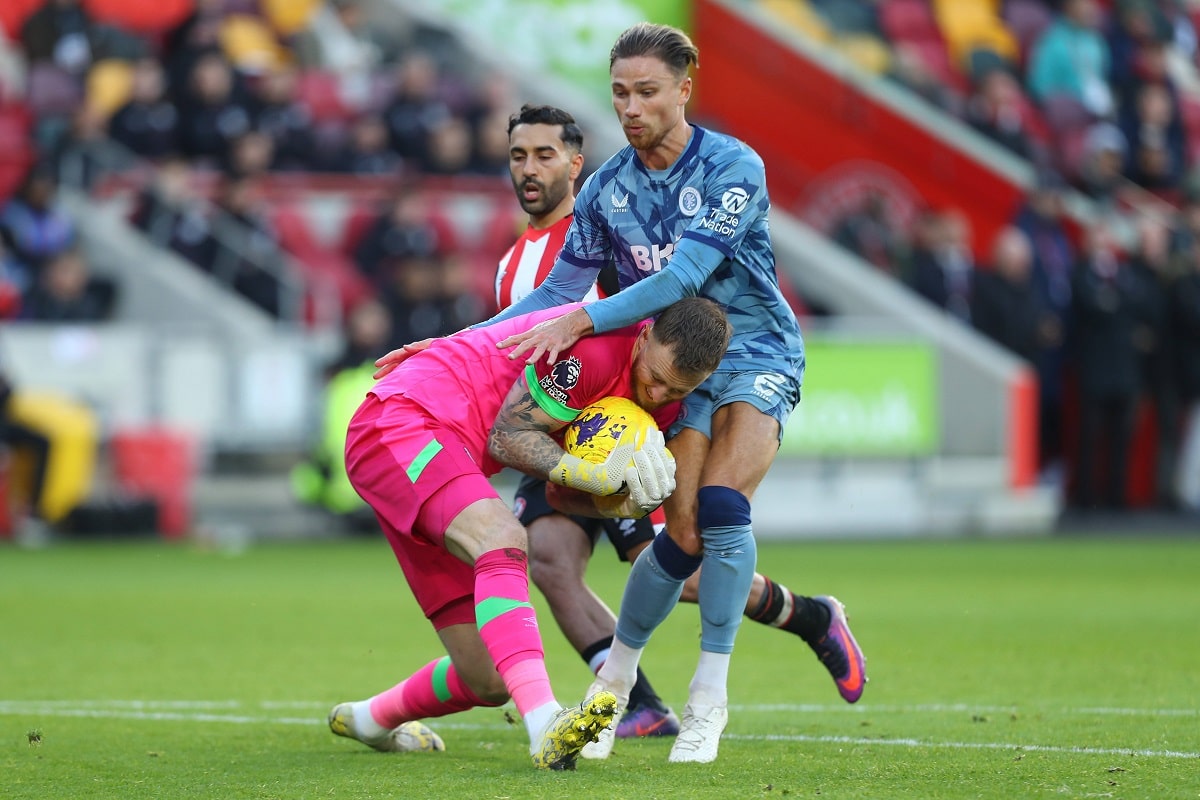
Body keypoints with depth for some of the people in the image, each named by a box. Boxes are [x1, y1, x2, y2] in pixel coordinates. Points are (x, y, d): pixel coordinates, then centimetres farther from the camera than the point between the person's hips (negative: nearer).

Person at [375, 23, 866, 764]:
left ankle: (710, 695, -16)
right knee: (685, 536, -15)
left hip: (758, 354, -4)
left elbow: (684, 275, -26)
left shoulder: (734, 169, -16)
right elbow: (557, 292, 7)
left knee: (720, 506, -25)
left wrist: (581, 323, -33)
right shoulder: (606, 190, 0)